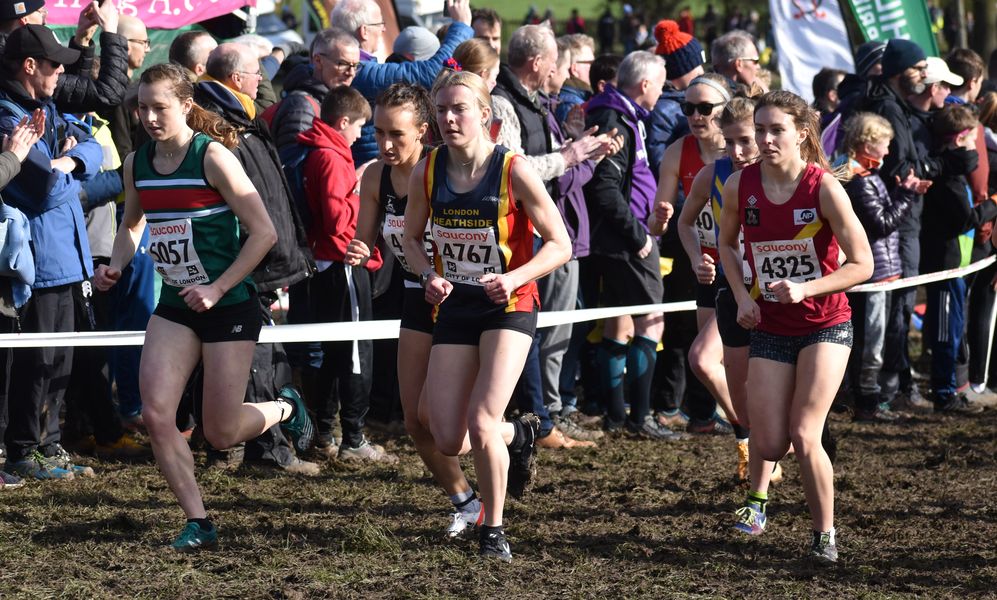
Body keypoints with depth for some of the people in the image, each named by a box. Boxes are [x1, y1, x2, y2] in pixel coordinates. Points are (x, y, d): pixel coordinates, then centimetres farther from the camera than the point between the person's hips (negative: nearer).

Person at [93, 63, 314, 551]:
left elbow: (264, 232, -15)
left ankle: (284, 410, 31)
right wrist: (115, 267, 2)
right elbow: (132, 224, 21)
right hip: (175, 307, 5)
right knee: (156, 414, -11)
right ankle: (197, 523, 1)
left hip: (229, 305, -5)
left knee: (221, 433, -2)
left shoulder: (212, 157, -15)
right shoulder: (137, 163, 3)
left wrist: (217, 289, -19)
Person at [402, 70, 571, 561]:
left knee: (481, 422, -18)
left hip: (508, 306, -4)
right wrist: (428, 276, -9)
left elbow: (560, 245, -10)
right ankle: (518, 435, 33)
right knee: (448, 440, -1)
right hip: (454, 306, 4)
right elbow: (412, 238, 12)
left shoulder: (513, 171, -15)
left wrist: (513, 278, -25)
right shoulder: (427, 172, -4)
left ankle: (494, 530, 5)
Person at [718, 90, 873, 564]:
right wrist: (742, 295, 0)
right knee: (768, 444, -4)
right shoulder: (740, 186, -6)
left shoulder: (824, 188, -17)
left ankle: (825, 535, 5)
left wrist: (806, 288, -24)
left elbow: (862, 265, -12)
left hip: (825, 325, -3)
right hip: (769, 327, 3)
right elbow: (727, 243, 15)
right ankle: (758, 495, 33)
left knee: (804, 437, -14)